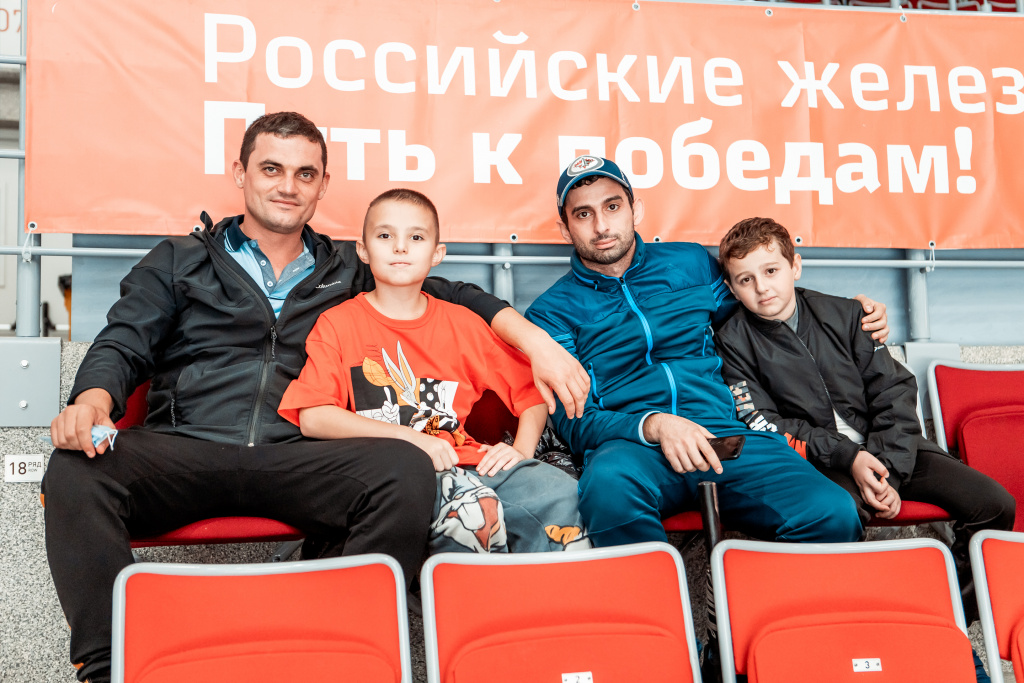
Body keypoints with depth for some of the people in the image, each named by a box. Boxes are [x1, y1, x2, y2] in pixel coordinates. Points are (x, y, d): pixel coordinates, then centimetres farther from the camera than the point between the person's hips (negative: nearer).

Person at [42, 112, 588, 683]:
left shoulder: (346, 273, 23)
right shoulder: (180, 261, 20)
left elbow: (459, 297, 23)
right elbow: (123, 346, 10)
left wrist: (533, 339, 6)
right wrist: (92, 404, -13)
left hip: (297, 459, 1)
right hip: (184, 450, 0)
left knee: (406, 468, -30)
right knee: (77, 471, -32)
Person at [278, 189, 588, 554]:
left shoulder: (462, 324, 18)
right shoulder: (337, 324, 9)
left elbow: (532, 389, 22)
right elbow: (312, 417, -4)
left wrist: (522, 449, 2)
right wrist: (409, 438, -10)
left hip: (468, 459, 4)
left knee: (559, 491, -24)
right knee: (473, 507, -35)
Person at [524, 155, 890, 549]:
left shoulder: (691, 262, 20)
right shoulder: (552, 311, 10)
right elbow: (573, 421, 1)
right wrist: (653, 425, -18)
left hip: (725, 435, 2)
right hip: (630, 447, -2)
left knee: (834, 513, -26)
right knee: (609, 481, -40)